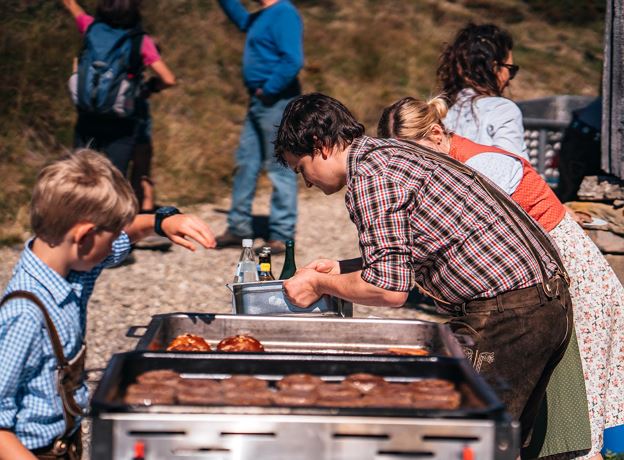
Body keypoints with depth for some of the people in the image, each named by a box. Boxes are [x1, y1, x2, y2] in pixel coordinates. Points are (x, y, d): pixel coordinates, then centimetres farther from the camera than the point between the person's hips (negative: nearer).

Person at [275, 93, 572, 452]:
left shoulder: (367, 176, -13)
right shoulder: (387, 152, 17)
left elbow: (390, 289, -17)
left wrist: (320, 284, -2)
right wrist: (340, 269, 24)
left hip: (507, 313, -10)